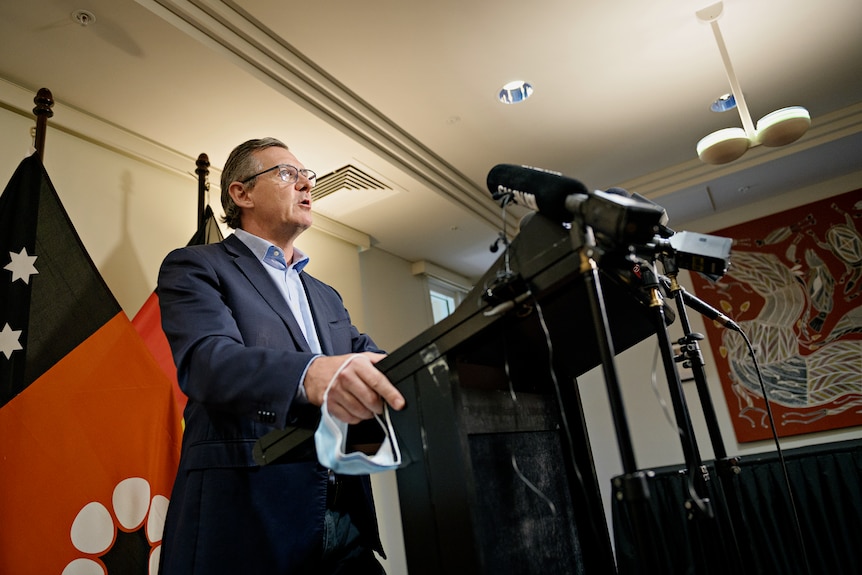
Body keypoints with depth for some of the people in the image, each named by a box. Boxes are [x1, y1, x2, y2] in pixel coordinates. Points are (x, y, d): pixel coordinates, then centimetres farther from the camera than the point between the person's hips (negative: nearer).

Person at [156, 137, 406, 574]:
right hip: (248, 518, -5)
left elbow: (370, 362, 9)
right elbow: (207, 359, -16)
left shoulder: (326, 297, 20)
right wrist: (309, 375, -35)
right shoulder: (195, 267, 2)